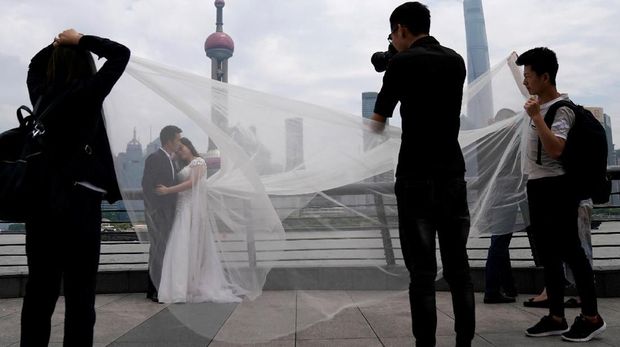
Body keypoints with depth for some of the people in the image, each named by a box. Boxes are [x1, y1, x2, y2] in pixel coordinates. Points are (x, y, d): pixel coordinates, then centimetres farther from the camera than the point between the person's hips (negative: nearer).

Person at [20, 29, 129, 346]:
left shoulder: (41, 92, 10)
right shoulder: (86, 92, -7)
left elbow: (36, 64, 32)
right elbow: (120, 54, 0)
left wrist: (58, 44, 20)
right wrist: (80, 41, 6)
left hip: (40, 202, 7)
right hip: (78, 202, -6)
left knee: (39, 290, 13)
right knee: (79, 295, 0)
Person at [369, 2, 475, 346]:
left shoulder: (402, 63, -4)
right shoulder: (456, 60, 12)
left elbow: (377, 124, 1)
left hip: (417, 178, -5)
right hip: (453, 174, 5)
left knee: (422, 270, -1)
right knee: (458, 266, 11)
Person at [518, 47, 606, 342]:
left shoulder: (560, 110, -15)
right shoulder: (540, 105, 11)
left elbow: (556, 149, -27)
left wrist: (536, 116, -27)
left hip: (556, 188, -9)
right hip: (538, 186, 9)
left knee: (570, 251, -3)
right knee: (548, 254, 11)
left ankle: (591, 317, 11)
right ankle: (556, 317, 19)